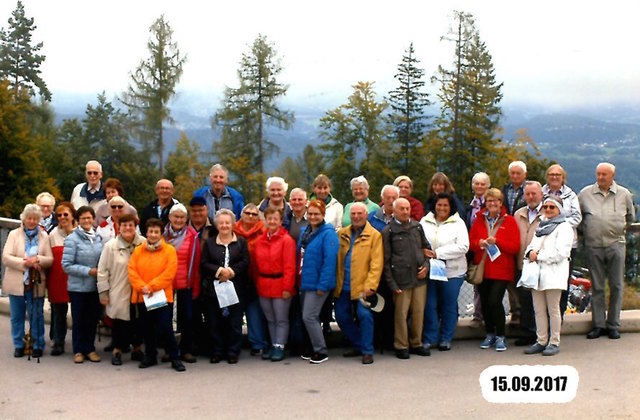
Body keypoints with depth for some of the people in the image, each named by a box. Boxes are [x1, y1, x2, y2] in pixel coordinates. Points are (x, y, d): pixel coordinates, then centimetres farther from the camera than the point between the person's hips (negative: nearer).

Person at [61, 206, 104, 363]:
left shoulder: (98, 237, 3)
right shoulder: (72, 239, -11)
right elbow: (67, 265, -14)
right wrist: (89, 271, -16)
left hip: (95, 287, 4)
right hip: (78, 287, -4)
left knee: (93, 319, 11)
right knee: (79, 320, 6)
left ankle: (89, 349, 24)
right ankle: (79, 350, 19)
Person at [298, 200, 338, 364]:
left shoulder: (328, 234, -14)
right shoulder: (305, 232, 11)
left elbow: (330, 261, -19)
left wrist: (323, 285, -22)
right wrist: (299, 279, 13)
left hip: (317, 284, -8)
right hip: (305, 282, 8)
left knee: (309, 317, -8)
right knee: (309, 317, 14)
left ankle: (321, 352, 4)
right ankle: (315, 348, 26)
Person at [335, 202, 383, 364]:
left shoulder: (374, 235, -3)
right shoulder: (341, 234, 11)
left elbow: (376, 264, -8)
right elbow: (336, 258, 10)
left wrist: (370, 286, -16)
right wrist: (335, 282, 0)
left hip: (362, 286, -5)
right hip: (343, 286, 5)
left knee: (364, 315, -13)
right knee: (341, 316, 10)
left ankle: (367, 351, 2)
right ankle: (359, 345, 28)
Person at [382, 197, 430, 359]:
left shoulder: (417, 227, 11)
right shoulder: (388, 231, -1)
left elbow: (426, 247, 21)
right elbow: (386, 260, -1)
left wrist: (426, 265, 3)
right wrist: (392, 283, -6)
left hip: (420, 277, 4)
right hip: (401, 279, -4)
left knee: (419, 312, 8)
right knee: (401, 313, 1)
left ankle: (416, 344, 21)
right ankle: (401, 346, 13)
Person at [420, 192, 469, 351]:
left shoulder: (458, 223, 1)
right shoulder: (425, 222, 8)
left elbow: (463, 246, -10)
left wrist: (438, 253, -15)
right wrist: (423, 252, -18)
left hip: (451, 272, -1)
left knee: (448, 306, 6)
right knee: (429, 305, 3)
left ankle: (446, 339, 19)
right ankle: (429, 338, 15)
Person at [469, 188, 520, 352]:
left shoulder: (509, 221, 1)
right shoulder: (479, 220, 10)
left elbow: (515, 246, -6)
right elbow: (470, 242, 8)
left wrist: (497, 242, -17)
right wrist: (479, 243, -13)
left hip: (501, 270, -4)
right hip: (483, 269, 4)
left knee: (495, 301, -14)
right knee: (485, 302, 6)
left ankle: (500, 337, 1)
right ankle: (490, 334, 23)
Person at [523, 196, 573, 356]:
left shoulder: (564, 227, -3)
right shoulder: (541, 226, 21)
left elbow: (560, 252, -14)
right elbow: (532, 244, 20)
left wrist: (539, 256, -11)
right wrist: (530, 252, -4)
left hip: (553, 273, -7)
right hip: (537, 272, 7)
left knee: (553, 310, -1)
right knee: (539, 310, 9)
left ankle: (554, 342, 6)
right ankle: (541, 341, 16)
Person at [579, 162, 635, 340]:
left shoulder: (624, 194, 5)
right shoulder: (585, 193, 4)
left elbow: (630, 217, 20)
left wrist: (619, 229, 15)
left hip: (616, 245, 0)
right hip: (593, 246, 0)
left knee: (616, 286, 1)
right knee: (596, 287, 4)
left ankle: (613, 325, 10)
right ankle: (598, 324, 11)